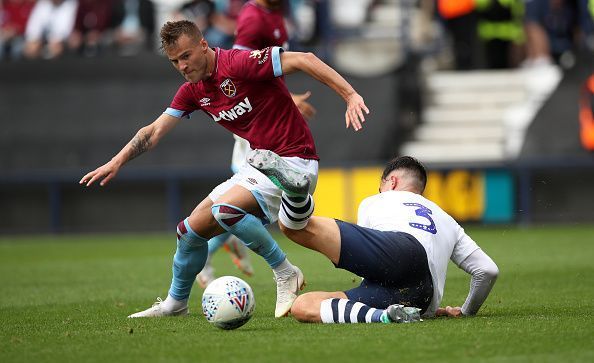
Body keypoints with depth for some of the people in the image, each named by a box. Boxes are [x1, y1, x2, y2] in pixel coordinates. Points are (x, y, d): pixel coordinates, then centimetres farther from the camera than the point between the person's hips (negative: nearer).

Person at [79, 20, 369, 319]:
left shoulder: (240, 63, -18)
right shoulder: (192, 91, 7)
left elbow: (303, 60, -22)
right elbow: (155, 131, 14)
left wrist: (351, 96, -28)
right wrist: (117, 162, 3)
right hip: (260, 164, 9)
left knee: (224, 209, -31)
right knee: (191, 229, 9)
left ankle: (285, 274, -15)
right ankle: (175, 304, 30)